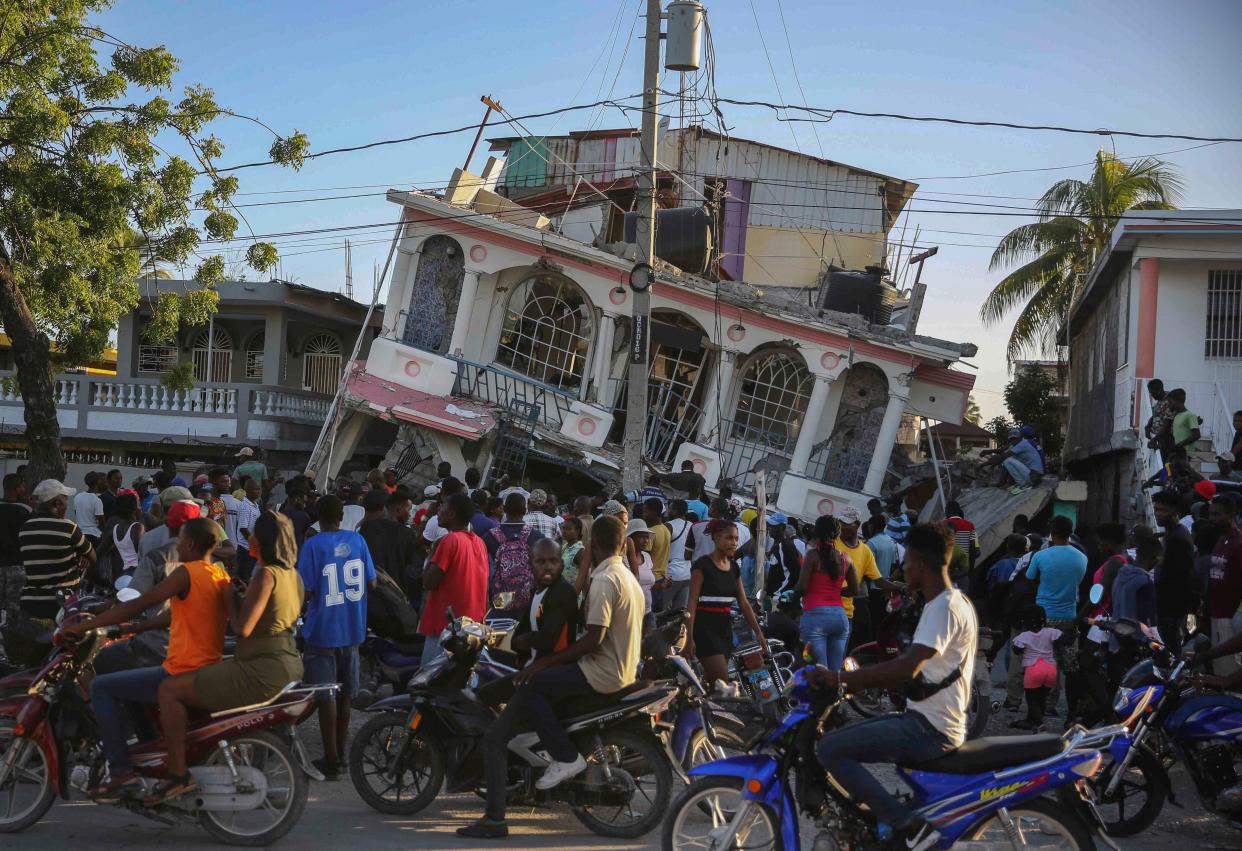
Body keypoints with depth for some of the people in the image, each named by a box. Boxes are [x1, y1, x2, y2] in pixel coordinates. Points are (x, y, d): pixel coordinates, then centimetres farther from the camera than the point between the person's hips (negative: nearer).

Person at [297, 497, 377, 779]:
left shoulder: (313, 546, -12)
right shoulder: (357, 540, 1)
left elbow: (306, 591, -15)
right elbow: (371, 583, 3)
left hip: (323, 629, -5)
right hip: (352, 629, 5)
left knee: (326, 695, 1)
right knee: (345, 692, 15)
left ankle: (331, 760, 3)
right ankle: (340, 753, 26)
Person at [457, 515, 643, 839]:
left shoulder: (603, 580, -17)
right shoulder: (628, 576, 14)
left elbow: (594, 639, -24)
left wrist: (544, 662, -19)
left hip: (603, 672, -11)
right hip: (624, 669, 11)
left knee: (530, 686, -14)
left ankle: (567, 757, -8)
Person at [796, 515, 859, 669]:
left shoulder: (813, 555, -5)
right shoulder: (845, 558, 9)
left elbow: (802, 587, -10)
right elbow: (854, 590, 13)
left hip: (816, 615, -5)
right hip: (840, 616, 5)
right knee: (836, 671, 8)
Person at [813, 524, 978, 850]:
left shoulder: (944, 607, -18)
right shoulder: (954, 601, 15)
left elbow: (907, 667, -30)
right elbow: (915, 669, 23)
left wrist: (841, 678, -25)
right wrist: (860, 681, 18)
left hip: (929, 728, -10)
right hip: (930, 720, 10)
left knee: (830, 749, -17)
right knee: (840, 741, 17)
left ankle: (907, 824, -16)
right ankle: (883, 820, 17)